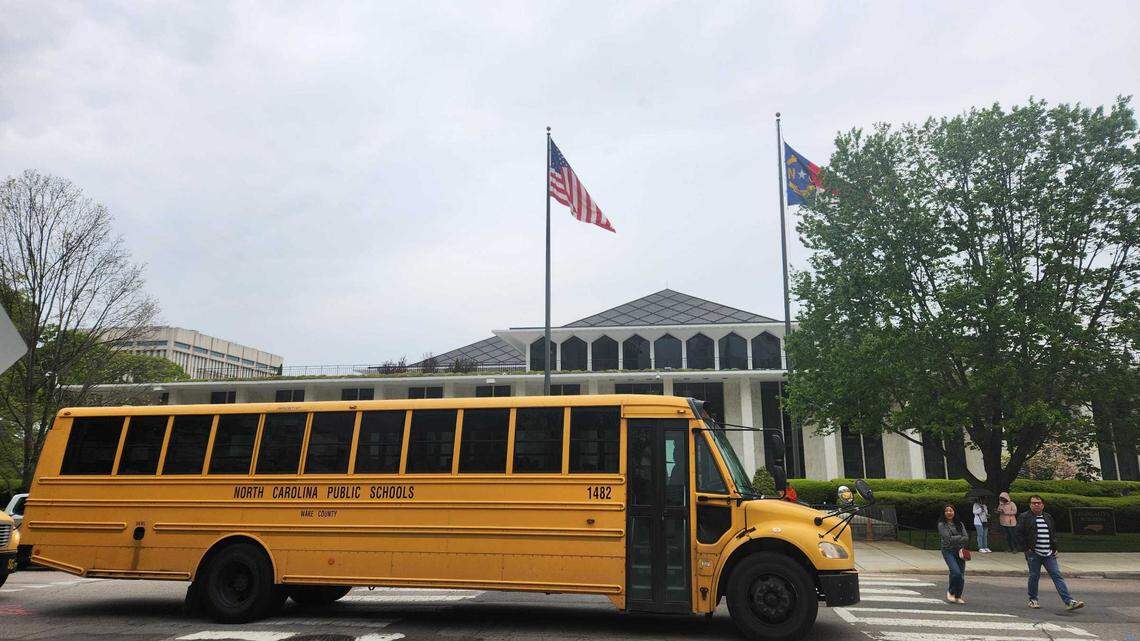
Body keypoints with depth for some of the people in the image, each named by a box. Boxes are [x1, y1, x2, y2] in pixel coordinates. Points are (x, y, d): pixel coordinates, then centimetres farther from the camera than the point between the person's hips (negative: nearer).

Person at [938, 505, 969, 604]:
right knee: (956, 572, -19)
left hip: (959, 551, 4)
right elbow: (948, 538, -13)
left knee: (961, 575, 0)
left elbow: (966, 538, 2)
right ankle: (950, 592, 4)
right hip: (948, 551, -4)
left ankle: (958, 596, 18)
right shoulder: (941, 525, -2)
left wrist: (961, 548, -11)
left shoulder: (959, 524, 11)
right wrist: (960, 537, -5)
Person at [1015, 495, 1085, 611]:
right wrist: (1027, 548, -9)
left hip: (1049, 554, 4)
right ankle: (1033, 600, 17)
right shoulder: (1024, 517, -3)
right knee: (1034, 576, 3)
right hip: (1033, 554, -4)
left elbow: (1053, 533, 23)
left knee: (1057, 576, -2)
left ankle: (1069, 601, -5)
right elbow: (1019, 534, -5)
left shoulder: (1048, 517, 14)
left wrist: (1054, 548, 12)